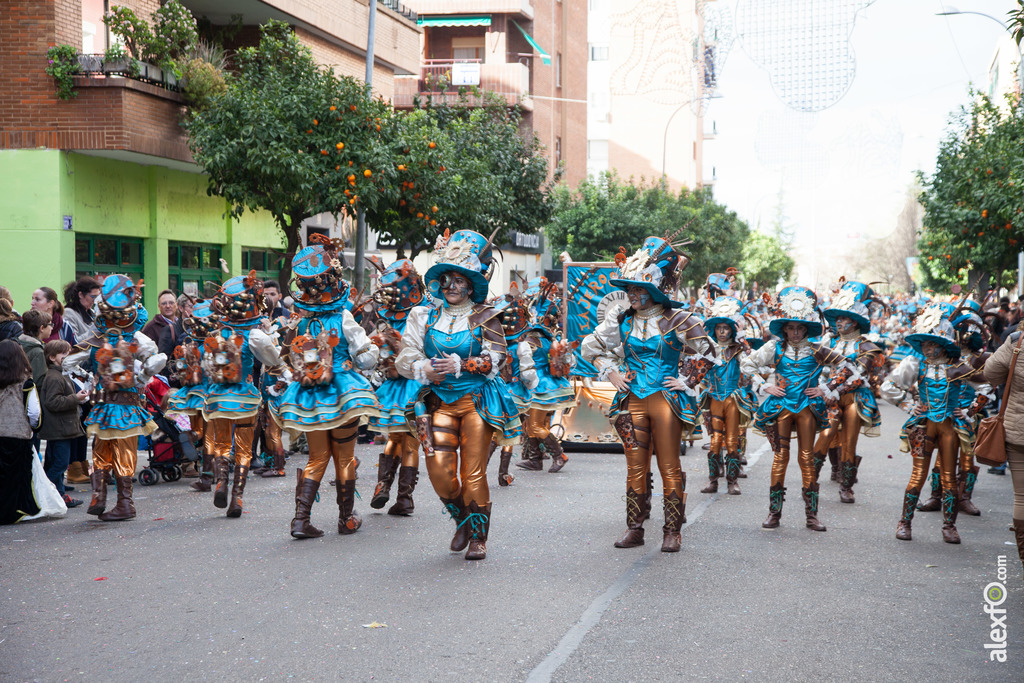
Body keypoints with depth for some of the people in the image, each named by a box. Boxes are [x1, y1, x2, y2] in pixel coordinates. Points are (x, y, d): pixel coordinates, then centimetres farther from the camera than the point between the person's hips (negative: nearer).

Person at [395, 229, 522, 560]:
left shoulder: (485, 317, 1)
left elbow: (496, 359, -9)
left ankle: (478, 537, 12)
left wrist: (461, 365, -23)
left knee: (473, 473, -4)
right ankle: (462, 521, 22)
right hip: (439, 402, 3)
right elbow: (405, 359, 5)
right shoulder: (424, 316, 9)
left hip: (478, 401, -3)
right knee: (439, 471, -6)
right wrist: (423, 369, -16)